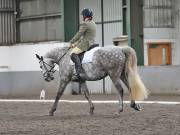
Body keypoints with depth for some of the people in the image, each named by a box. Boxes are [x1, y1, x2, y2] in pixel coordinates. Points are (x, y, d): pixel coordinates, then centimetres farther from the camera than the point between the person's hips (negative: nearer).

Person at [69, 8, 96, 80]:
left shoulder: (85, 24, -12)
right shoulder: (93, 24, 18)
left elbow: (79, 34, -12)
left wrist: (71, 42, 0)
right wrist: (77, 43, 21)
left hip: (85, 44, -10)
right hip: (92, 43, 10)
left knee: (73, 53, -20)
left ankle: (80, 71, -37)